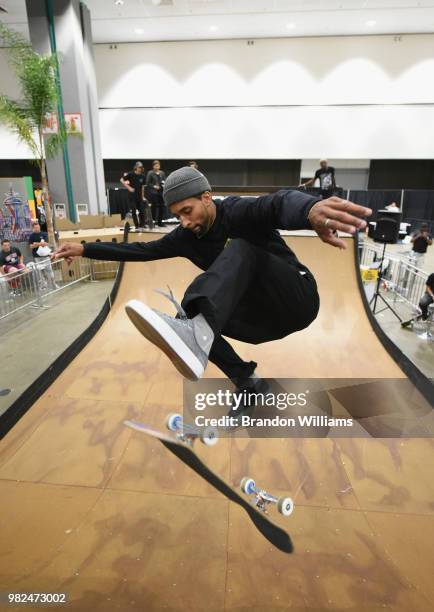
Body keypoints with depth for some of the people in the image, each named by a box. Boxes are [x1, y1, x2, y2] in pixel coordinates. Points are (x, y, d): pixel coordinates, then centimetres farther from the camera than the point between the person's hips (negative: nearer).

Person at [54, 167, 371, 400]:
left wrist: (311, 210, -62)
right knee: (190, 317, -10)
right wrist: (85, 249, 5)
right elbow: (142, 250, 8)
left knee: (240, 247, -30)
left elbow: (279, 202, -38)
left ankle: (194, 334, -56)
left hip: (297, 300, -6)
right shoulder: (187, 236, 3)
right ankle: (247, 381, -3)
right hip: (264, 317, 6)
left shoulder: (238, 211, -16)